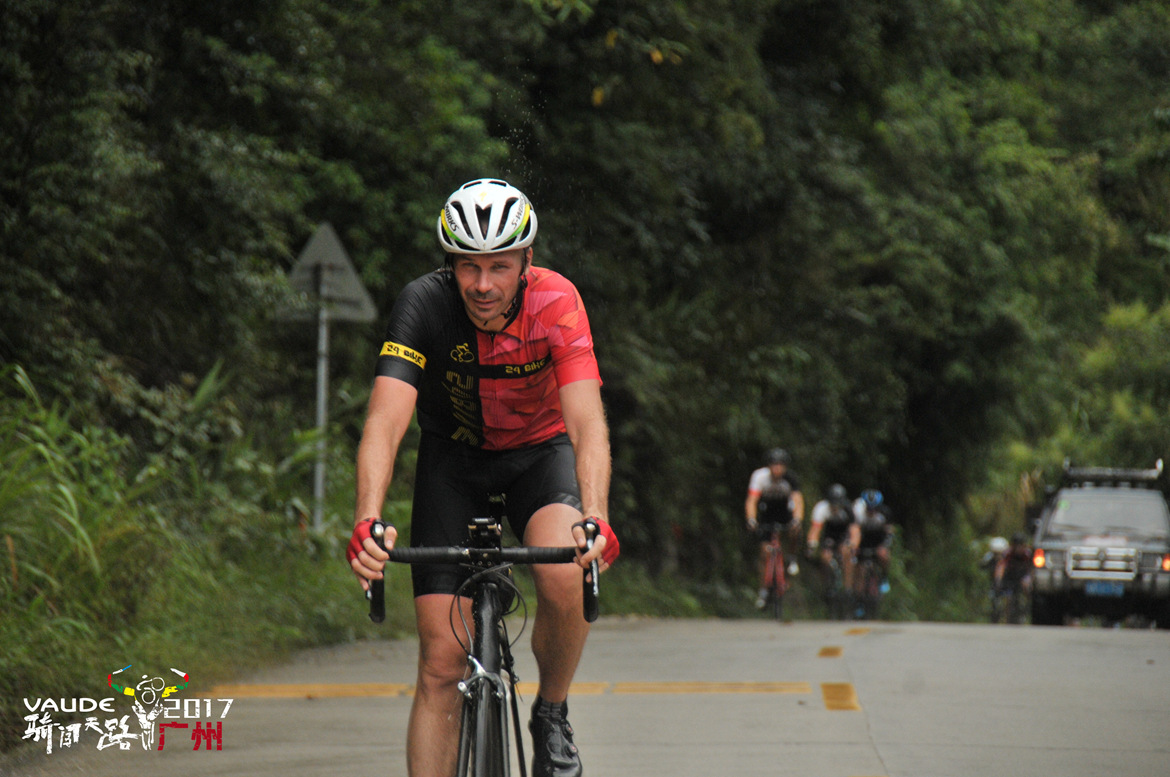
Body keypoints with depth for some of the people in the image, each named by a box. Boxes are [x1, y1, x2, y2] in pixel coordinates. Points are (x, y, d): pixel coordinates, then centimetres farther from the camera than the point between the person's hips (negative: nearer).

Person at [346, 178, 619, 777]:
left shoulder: (556, 302, -27)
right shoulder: (424, 304, -27)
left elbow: (588, 423, -36)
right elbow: (385, 420, -37)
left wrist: (595, 519, -54)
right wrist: (367, 522, -54)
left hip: (540, 449, 0)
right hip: (453, 458, 1)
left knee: (564, 578, -31)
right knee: (441, 661, -8)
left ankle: (551, 715, -4)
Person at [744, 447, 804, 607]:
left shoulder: (791, 479, -26)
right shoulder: (759, 476, -26)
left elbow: (798, 501, -36)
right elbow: (751, 500, -30)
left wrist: (797, 520, -54)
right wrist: (751, 519, -47)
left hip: (786, 512, 0)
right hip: (767, 514, 0)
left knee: (794, 531, -30)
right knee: (764, 551, -8)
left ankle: (792, 558, 1)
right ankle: (764, 589, 4)